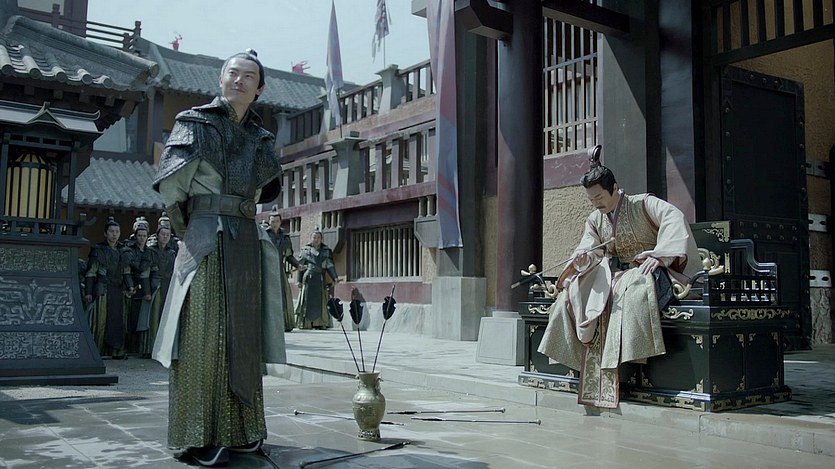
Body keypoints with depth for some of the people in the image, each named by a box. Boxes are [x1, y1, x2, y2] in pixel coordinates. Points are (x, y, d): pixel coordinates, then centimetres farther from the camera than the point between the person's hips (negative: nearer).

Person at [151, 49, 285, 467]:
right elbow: (170, 186, -3)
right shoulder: (195, 123, 2)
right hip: (205, 241, -5)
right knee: (204, 335, -5)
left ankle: (239, 430, 16)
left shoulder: (261, 138, 15)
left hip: (247, 243, 5)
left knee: (242, 337, 7)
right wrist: (192, 234, 3)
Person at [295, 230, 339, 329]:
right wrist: (299, 280, 0)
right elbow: (300, 266, 9)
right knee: (307, 301, -3)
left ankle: (321, 323, -4)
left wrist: (335, 277, -7)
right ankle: (305, 324, -1)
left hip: (321, 280, 1)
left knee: (321, 301, -5)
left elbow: (330, 266, 7)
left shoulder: (326, 251, 14)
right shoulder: (305, 250, 11)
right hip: (308, 279, -1)